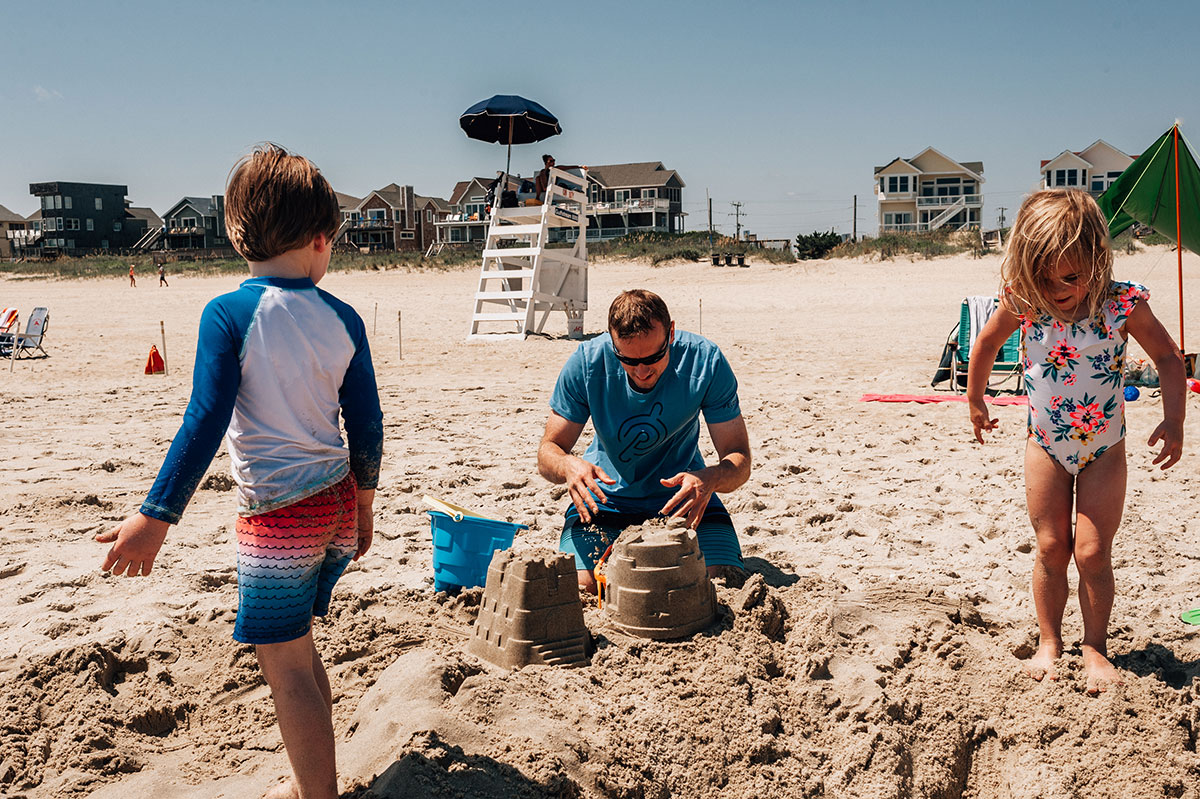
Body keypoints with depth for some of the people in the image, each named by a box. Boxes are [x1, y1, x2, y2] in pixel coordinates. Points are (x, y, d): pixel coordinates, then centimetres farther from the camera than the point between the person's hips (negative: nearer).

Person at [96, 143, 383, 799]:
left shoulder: (229, 314, -12)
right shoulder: (342, 319, 1)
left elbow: (205, 425, -17)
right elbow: (367, 426, 5)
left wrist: (155, 517, -12)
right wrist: (362, 502, 18)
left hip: (278, 516, -6)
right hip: (336, 504, 6)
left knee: (286, 666, 6)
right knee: (299, 650, 23)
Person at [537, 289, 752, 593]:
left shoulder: (704, 360, -21)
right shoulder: (586, 362, -19)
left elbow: (739, 459, -17)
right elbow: (548, 451, -12)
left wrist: (709, 479, -41)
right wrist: (568, 465, -37)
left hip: (681, 496, 0)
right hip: (606, 496, 0)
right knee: (580, 587, -24)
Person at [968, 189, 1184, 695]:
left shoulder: (1122, 303, -18)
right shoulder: (1023, 302, -14)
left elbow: (1167, 358, -4)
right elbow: (986, 345, 4)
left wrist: (1173, 420, -12)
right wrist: (975, 402, 13)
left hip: (1103, 449, -1)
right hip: (1046, 446, 1)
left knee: (1092, 553, 0)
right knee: (1051, 549, 8)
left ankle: (1094, 648, 17)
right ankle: (1048, 643, 23)